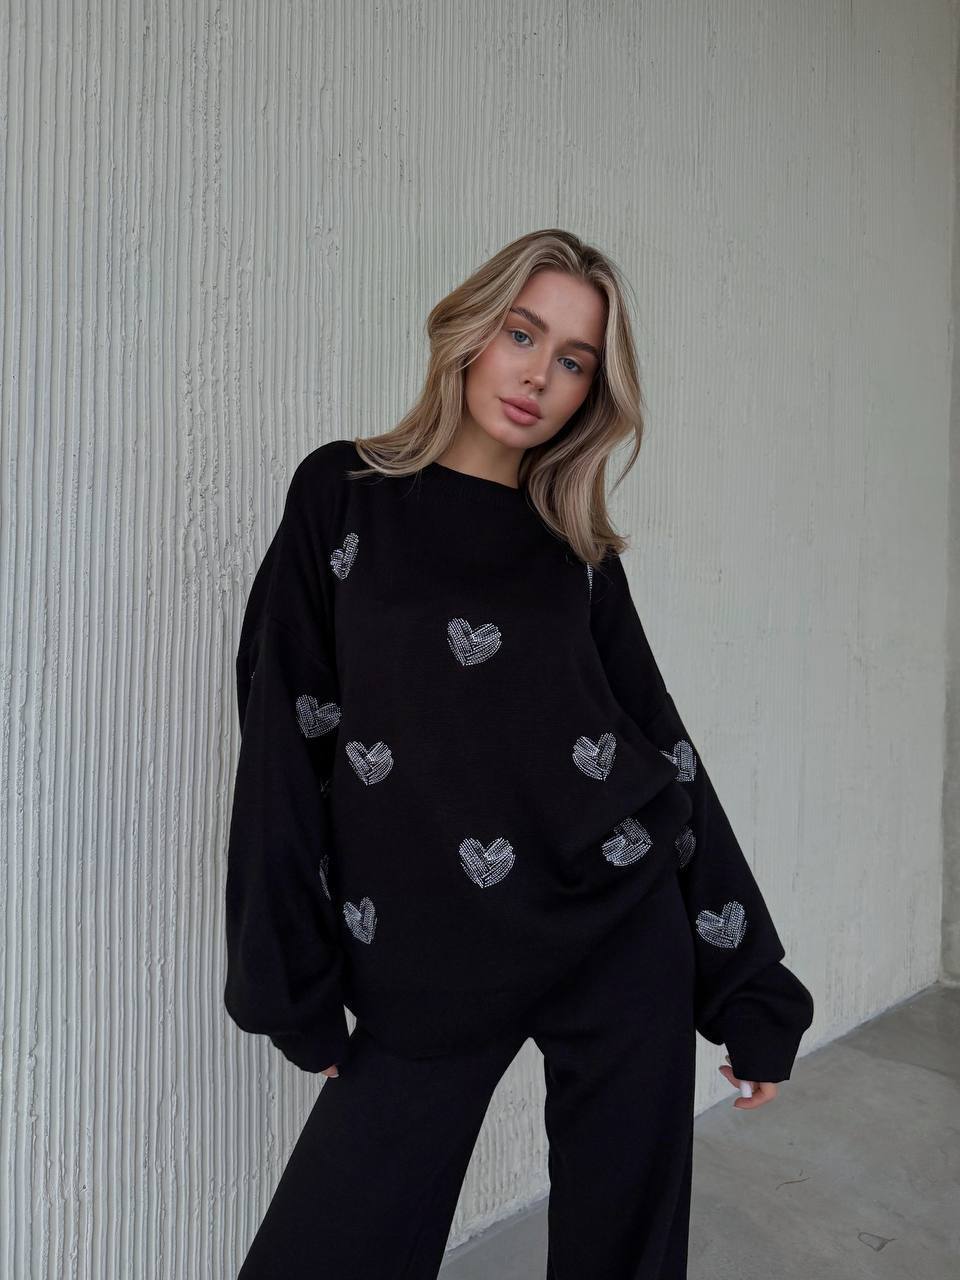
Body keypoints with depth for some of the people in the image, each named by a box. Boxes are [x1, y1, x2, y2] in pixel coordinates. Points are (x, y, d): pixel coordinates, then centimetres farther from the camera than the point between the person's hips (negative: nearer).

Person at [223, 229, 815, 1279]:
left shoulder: (579, 551, 6)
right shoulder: (343, 496, 1)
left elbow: (661, 745, 7)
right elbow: (285, 735, -1)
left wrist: (750, 988, 8)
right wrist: (298, 988, -2)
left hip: (624, 940, 2)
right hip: (422, 977, -1)